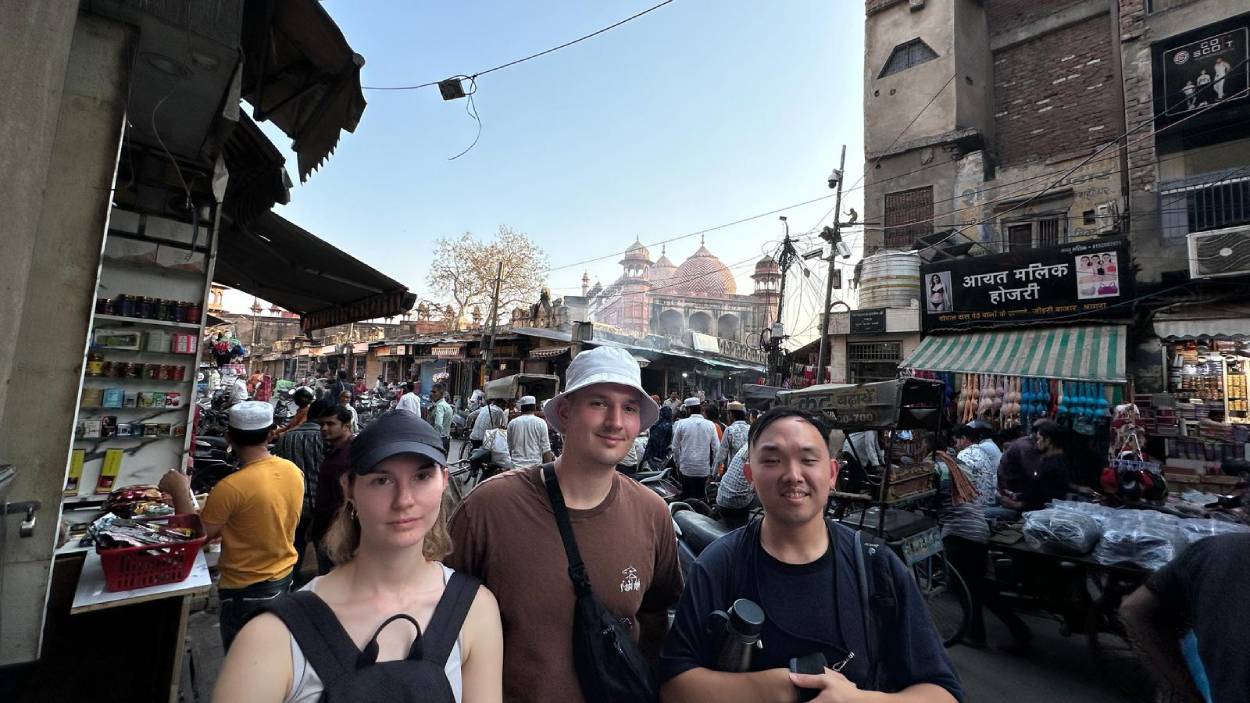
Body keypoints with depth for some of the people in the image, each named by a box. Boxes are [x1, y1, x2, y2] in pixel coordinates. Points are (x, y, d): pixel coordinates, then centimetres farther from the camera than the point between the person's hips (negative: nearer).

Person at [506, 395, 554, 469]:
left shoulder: (512, 423, 5)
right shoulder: (540, 423, -3)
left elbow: (509, 448, 12)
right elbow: (546, 450, -5)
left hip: (516, 466, 3)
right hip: (535, 466, -3)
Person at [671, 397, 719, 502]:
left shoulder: (681, 424, -5)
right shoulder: (710, 425, 0)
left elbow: (675, 447, 0)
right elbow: (716, 448, -1)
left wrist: (678, 463, 13)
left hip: (686, 468, -1)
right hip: (704, 469, 2)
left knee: (686, 498, 7)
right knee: (701, 498, 11)